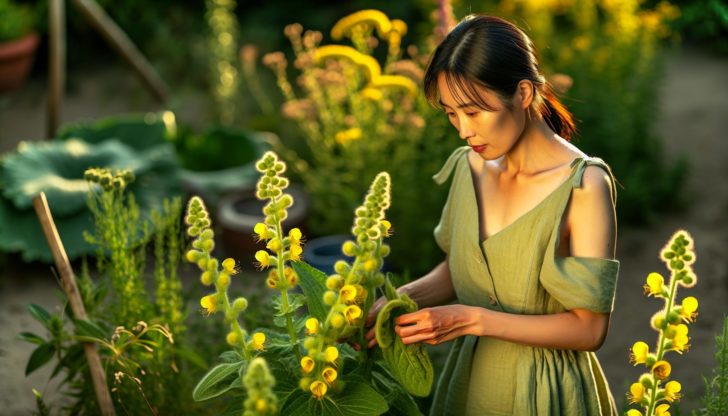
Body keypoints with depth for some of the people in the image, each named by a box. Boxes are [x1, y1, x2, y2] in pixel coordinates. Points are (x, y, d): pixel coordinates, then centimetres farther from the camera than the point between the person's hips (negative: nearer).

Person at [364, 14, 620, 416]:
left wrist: (473, 319, -24)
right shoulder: (470, 166, -4)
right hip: (468, 381, 5)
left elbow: (589, 328, -18)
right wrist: (401, 299, -9)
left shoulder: (582, 186, -21)